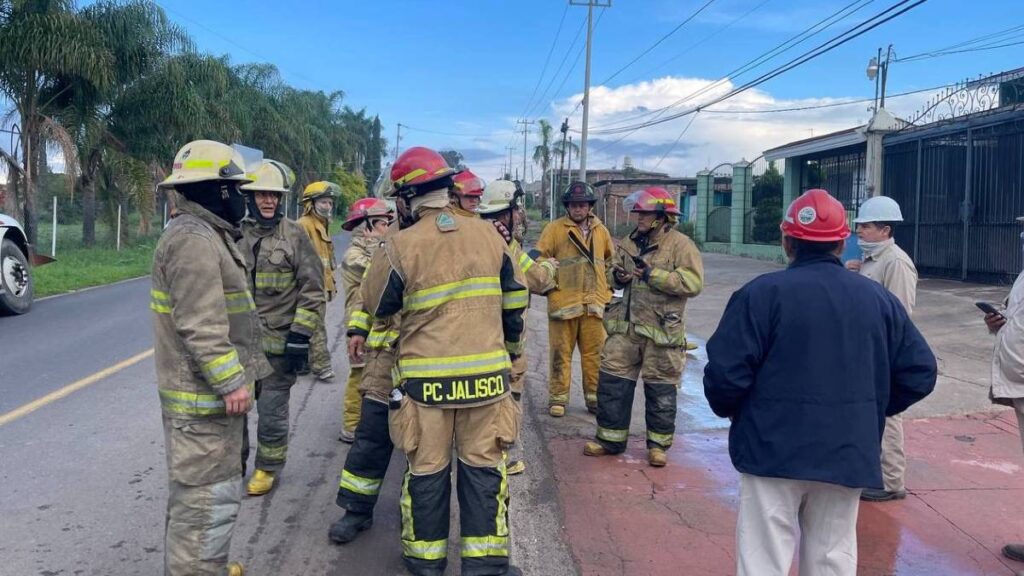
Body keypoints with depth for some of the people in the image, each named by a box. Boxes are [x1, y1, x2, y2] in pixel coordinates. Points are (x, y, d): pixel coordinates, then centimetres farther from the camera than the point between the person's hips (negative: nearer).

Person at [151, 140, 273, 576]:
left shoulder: (205, 234, 16)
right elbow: (200, 326, -26)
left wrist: (233, 377, 26)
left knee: (197, 491, 23)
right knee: (209, 496, -3)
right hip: (205, 393, -11)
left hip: (208, 389, 11)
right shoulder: (194, 240, -20)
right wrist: (231, 382, -23)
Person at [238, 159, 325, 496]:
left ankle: (268, 469, 25)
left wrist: (301, 336, -11)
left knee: (272, 410, 6)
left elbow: (312, 289, -6)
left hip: (279, 341, -3)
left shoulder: (294, 235, -5)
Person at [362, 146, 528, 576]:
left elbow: (375, 305, 3)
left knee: (427, 468, 11)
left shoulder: (400, 246, -10)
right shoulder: (487, 234, 1)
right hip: (486, 372, 2)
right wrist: (512, 344, 26)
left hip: (427, 377, -2)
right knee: (483, 465, 12)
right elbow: (514, 297, 11)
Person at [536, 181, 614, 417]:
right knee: (561, 352, 3)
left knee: (594, 353, 7)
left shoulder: (601, 230, 12)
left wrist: (607, 286, 18)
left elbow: (611, 261, 25)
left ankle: (594, 397, 18)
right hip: (563, 302, -3)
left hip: (594, 303, 3)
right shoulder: (554, 229, 0)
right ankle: (558, 397, 13)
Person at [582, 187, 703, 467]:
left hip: (662, 330, -6)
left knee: (661, 390, 6)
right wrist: (617, 276, -3)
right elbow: (612, 271, 22)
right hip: (626, 327, 6)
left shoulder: (680, 245, -8)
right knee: (612, 381, 7)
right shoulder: (631, 242, 12)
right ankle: (610, 438, 22)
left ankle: (658, 444, 22)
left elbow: (693, 282, -19)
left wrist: (653, 274, -21)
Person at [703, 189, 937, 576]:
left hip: (774, 450, -4)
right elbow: (920, 372, 7)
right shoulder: (878, 298, 4)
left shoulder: (762, 293, -11)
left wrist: (729, 410, 4)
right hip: (848, 455, 4)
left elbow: (725, 372, -16)